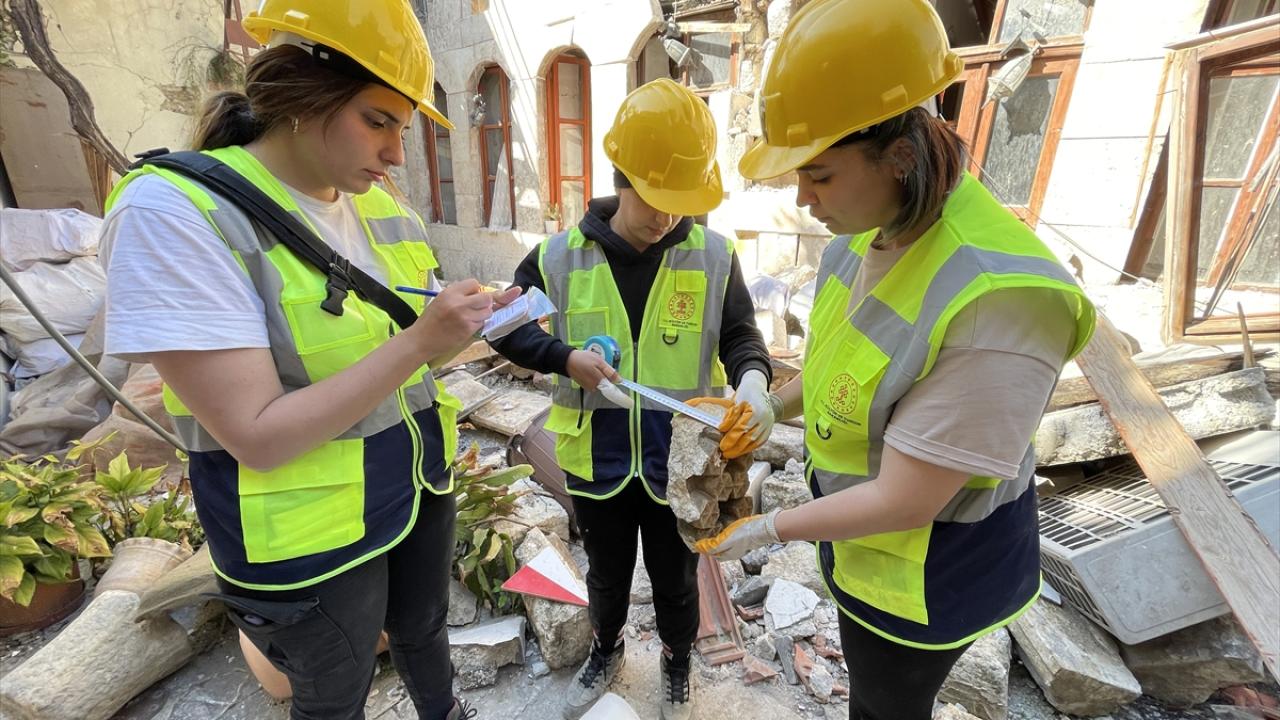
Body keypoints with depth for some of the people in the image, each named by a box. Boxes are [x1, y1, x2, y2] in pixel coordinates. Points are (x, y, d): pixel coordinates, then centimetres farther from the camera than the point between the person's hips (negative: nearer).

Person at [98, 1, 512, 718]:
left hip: (420, 485, 6)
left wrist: (467, 326, -9)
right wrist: (418, 341, -30)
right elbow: (257, 437, -25)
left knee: (423, 628, 30)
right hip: (315, 536, -5)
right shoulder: (174, 210, -20)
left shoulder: (382, 208, 0)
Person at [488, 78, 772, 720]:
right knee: (606, 573, 26)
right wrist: (565, 358, -18)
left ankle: (677, 668, 54)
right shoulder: (563, 256, -8)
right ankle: (606, 651, 58)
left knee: (676, 580, 22)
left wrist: (751, 377, -26)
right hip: (596, 458, 1)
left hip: (679, 460, 0)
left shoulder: (713, 256, -9)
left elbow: (740, 334, -3)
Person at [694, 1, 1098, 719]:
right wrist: (774, 405, -2)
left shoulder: (995, 307, -37)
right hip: (859, 513, 7)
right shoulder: (869, 232, -11)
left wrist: (769, 529, -19)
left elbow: (902, 503, -30)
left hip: (927, 563, -7)